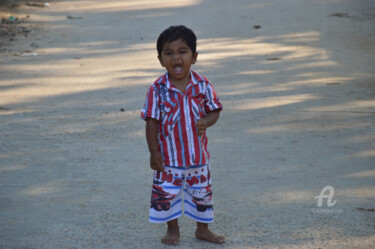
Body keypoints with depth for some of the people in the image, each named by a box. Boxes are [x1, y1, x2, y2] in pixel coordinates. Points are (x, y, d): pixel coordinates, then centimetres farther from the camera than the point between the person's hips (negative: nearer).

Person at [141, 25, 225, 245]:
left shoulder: (202, 85, -8)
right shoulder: (158, 89, -13)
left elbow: (214, 109, 1)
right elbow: (152, 121, -9)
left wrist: (206, 122, -22)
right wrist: (154, 152, -10)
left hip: (198, 154, 2)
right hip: (169, 155, -2)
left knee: (202, 191, 14)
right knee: (167, 192, 7)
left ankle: (203, 229, 32)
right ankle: (173, 229, 27)